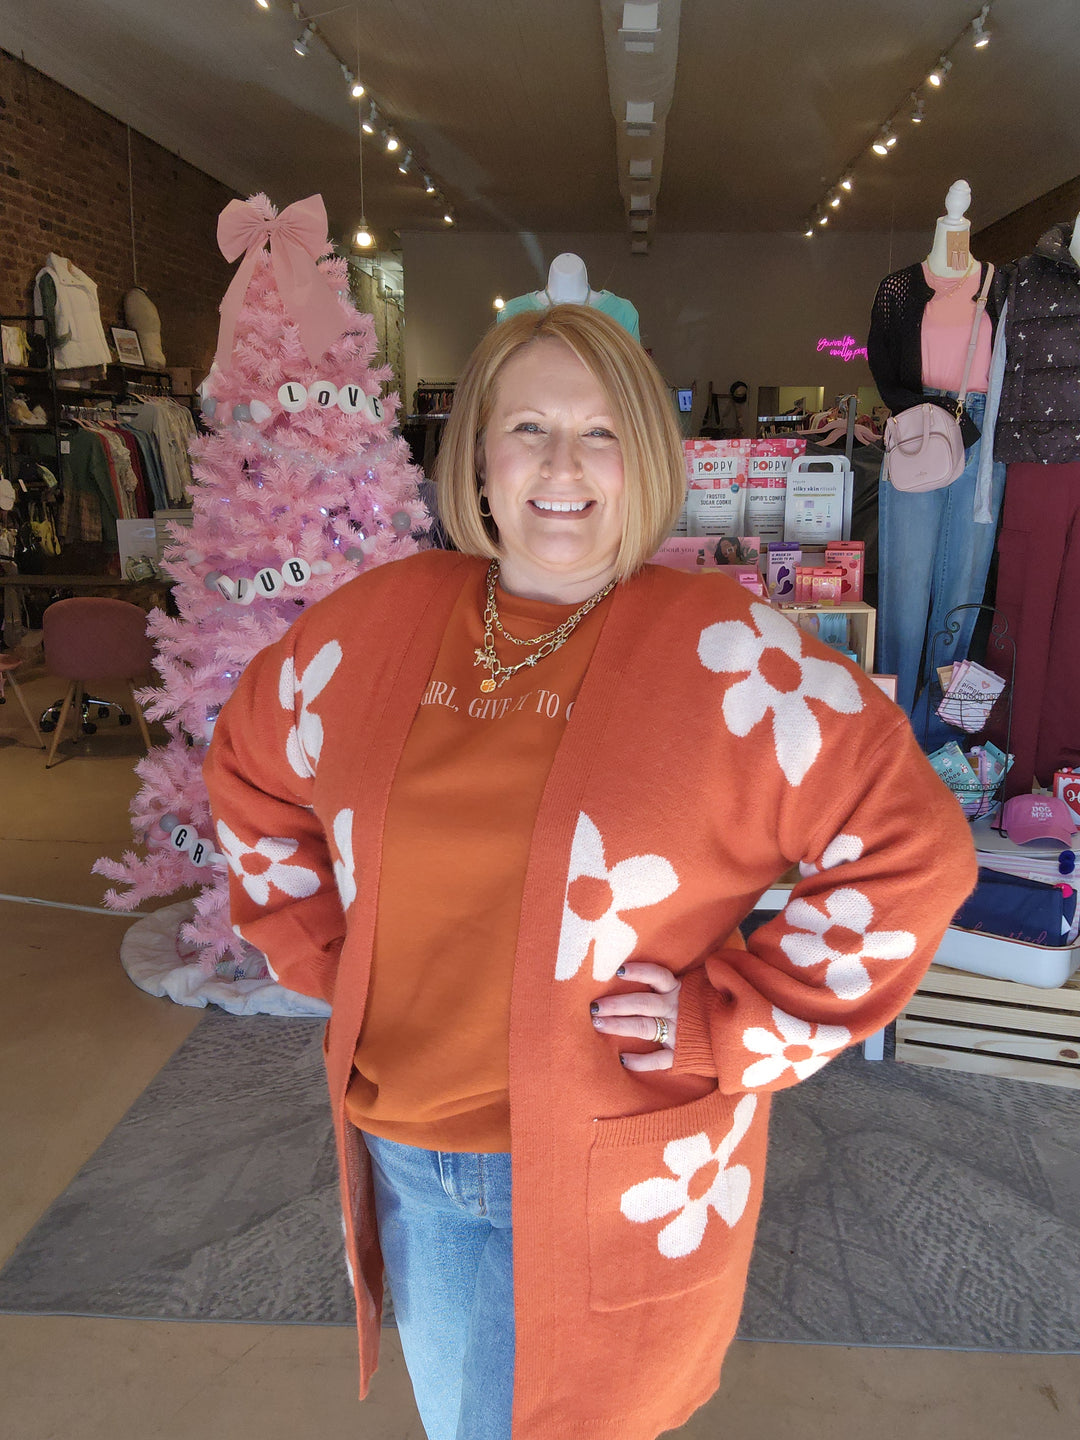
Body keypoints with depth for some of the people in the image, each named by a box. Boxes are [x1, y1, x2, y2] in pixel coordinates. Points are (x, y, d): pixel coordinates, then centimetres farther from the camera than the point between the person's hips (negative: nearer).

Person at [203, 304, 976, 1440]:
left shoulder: (723, 651, -16)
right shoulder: (376, 621, -4)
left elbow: (912, 844, -14)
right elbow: (247, 763, 12)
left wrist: (736, 1026, -16)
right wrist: (319, 941, 3)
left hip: (617, 1173, -3)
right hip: (406, 1153, 4)